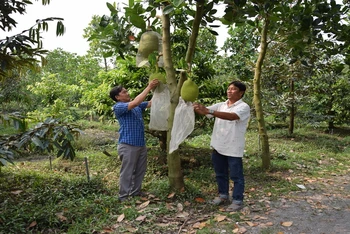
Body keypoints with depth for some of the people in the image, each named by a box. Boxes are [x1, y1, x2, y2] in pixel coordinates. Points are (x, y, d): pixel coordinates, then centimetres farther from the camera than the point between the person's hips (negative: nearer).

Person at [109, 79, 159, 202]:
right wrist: (149, 87, -22)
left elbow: (151, 103, 11)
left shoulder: (136, 105, 13)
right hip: (128, 145, -8)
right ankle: (124, 196, 16)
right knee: (127, 172, 3)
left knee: (140, 171, 17)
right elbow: (136, 102, -25)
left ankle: (136, 192, 31)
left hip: (141, 144, 8)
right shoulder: (118, 107, -11)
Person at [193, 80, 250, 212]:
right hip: (218, 146, 6)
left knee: (236, 176, 7)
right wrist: (196, 107, -26)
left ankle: (237, 201, 20)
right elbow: (205, 111, -2)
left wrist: (209, 111, -40)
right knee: (220, 174, 19)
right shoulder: (220, 105, 8)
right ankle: (223, 195, 36)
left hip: (233, 148, -6)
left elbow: (232, 116, -30)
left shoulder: (244, 107, -12)